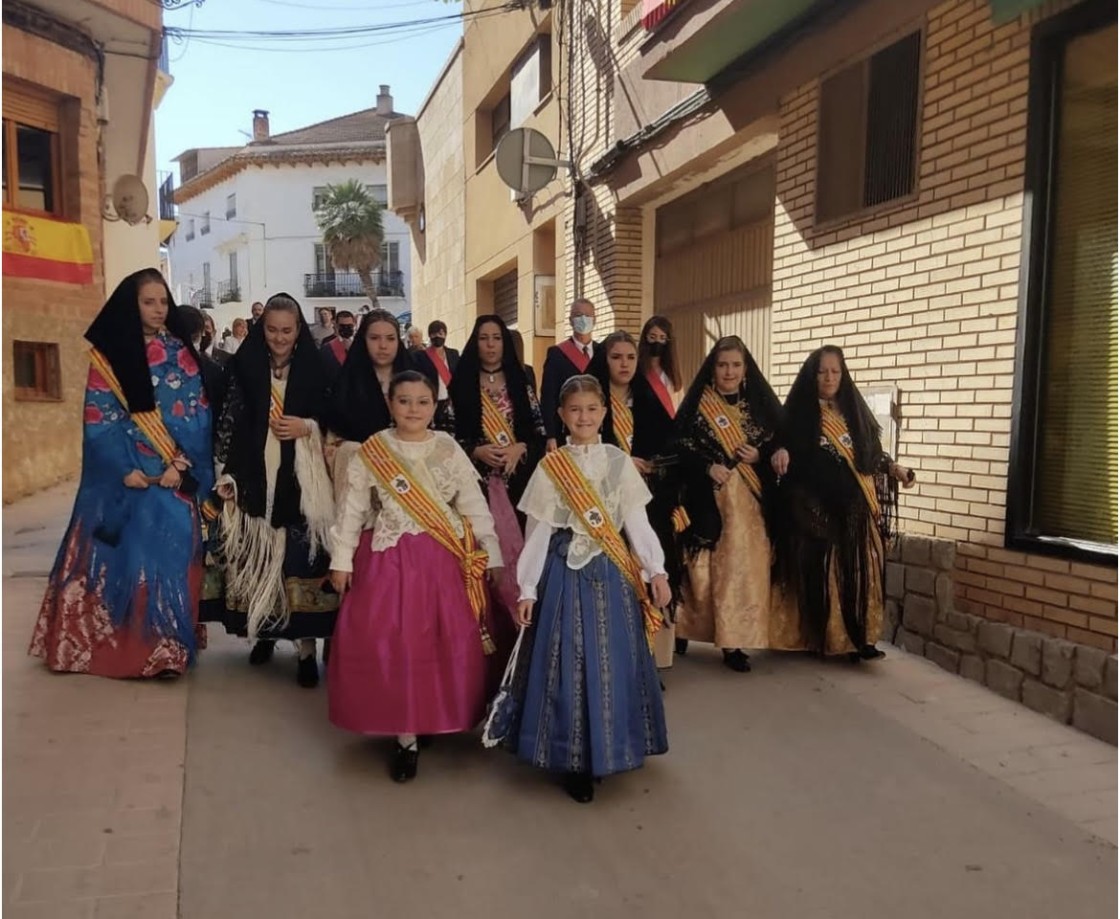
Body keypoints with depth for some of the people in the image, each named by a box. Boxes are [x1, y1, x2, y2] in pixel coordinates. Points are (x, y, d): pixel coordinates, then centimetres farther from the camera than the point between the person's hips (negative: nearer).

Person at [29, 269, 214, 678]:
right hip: (123, 475, -1)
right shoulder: (108, 355, 2)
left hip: (175, 476, 2)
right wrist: (125, 469, -14)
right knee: (119, 557, -3)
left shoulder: (182, 354, 7)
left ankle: (165, 646, 9)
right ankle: (107, 641, 7)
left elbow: (198, 414, 2)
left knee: (170, 554, 0)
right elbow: (99, 418, -4)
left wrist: (179, 465, -11)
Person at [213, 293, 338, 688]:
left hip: (301, 479, -1)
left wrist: (307, 428, -12)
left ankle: (306, 645, 4)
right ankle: (265, 631, 23)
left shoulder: (314, 368, 3)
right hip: (255, 478, 1)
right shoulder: (244, 366, 4)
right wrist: (225, 473, -1)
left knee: (301, 558, -3)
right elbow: (229, 422, 4)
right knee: (257, 555, 4)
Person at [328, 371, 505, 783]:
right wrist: (341, 559, 1)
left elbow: (475, 507, 3)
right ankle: (406, 734, 11)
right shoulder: (371, 452, 0)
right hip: (389, 560, -1)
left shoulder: (449, 450, 2)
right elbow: (352, 508, 3)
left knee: (452, 644, 4)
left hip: (445, 561, 1)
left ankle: (441, 719, 25)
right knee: (391, 644, -2)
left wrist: (493, 557, 2)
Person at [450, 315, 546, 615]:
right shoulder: (462, 384, 4)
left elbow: (540, 432, 7)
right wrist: (476, 451, -12)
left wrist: (520, 448, -10)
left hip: (518, 478, 2)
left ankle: (518, 610, 13)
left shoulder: (520, 383, 9)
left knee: (517, 542, 0)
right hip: (478, 479, -1)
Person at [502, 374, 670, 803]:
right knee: (567, 663, 1)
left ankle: (606, 749, 24)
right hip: (565, 572, -1)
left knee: (612, 663, 6)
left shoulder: (619, 462, 4)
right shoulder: (550, 466, 1)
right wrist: (527, 589, -3)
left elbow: (637, 521, 1)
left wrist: (655, 569, -12)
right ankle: (574, 761, 13)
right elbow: (538, 532, 1)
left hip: (611, 574, 1)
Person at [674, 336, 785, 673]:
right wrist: (707, 468, -18)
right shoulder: (697, 404, 0)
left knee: (741, 569, 2)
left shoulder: (760, 403, 7)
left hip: (748, 502, 2)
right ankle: (686, 628, 21)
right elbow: (680, 448, -4)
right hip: (706, 500, -2)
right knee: (703, 569, 3)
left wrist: (759, 457, -8)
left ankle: (734, 640, 10)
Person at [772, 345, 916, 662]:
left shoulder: (853, 410, 14)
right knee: (824, 572, -4)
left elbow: (872, 453, 18)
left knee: (859, 571, 0)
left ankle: (859, 637, 4)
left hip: (856, 506, 4)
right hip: (817, 506, -4)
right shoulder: (800, 412, 3)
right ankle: (826, 638, 7)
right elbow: (784, 441, -3)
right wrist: (781, 452, -25)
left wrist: (894, 469, 4)